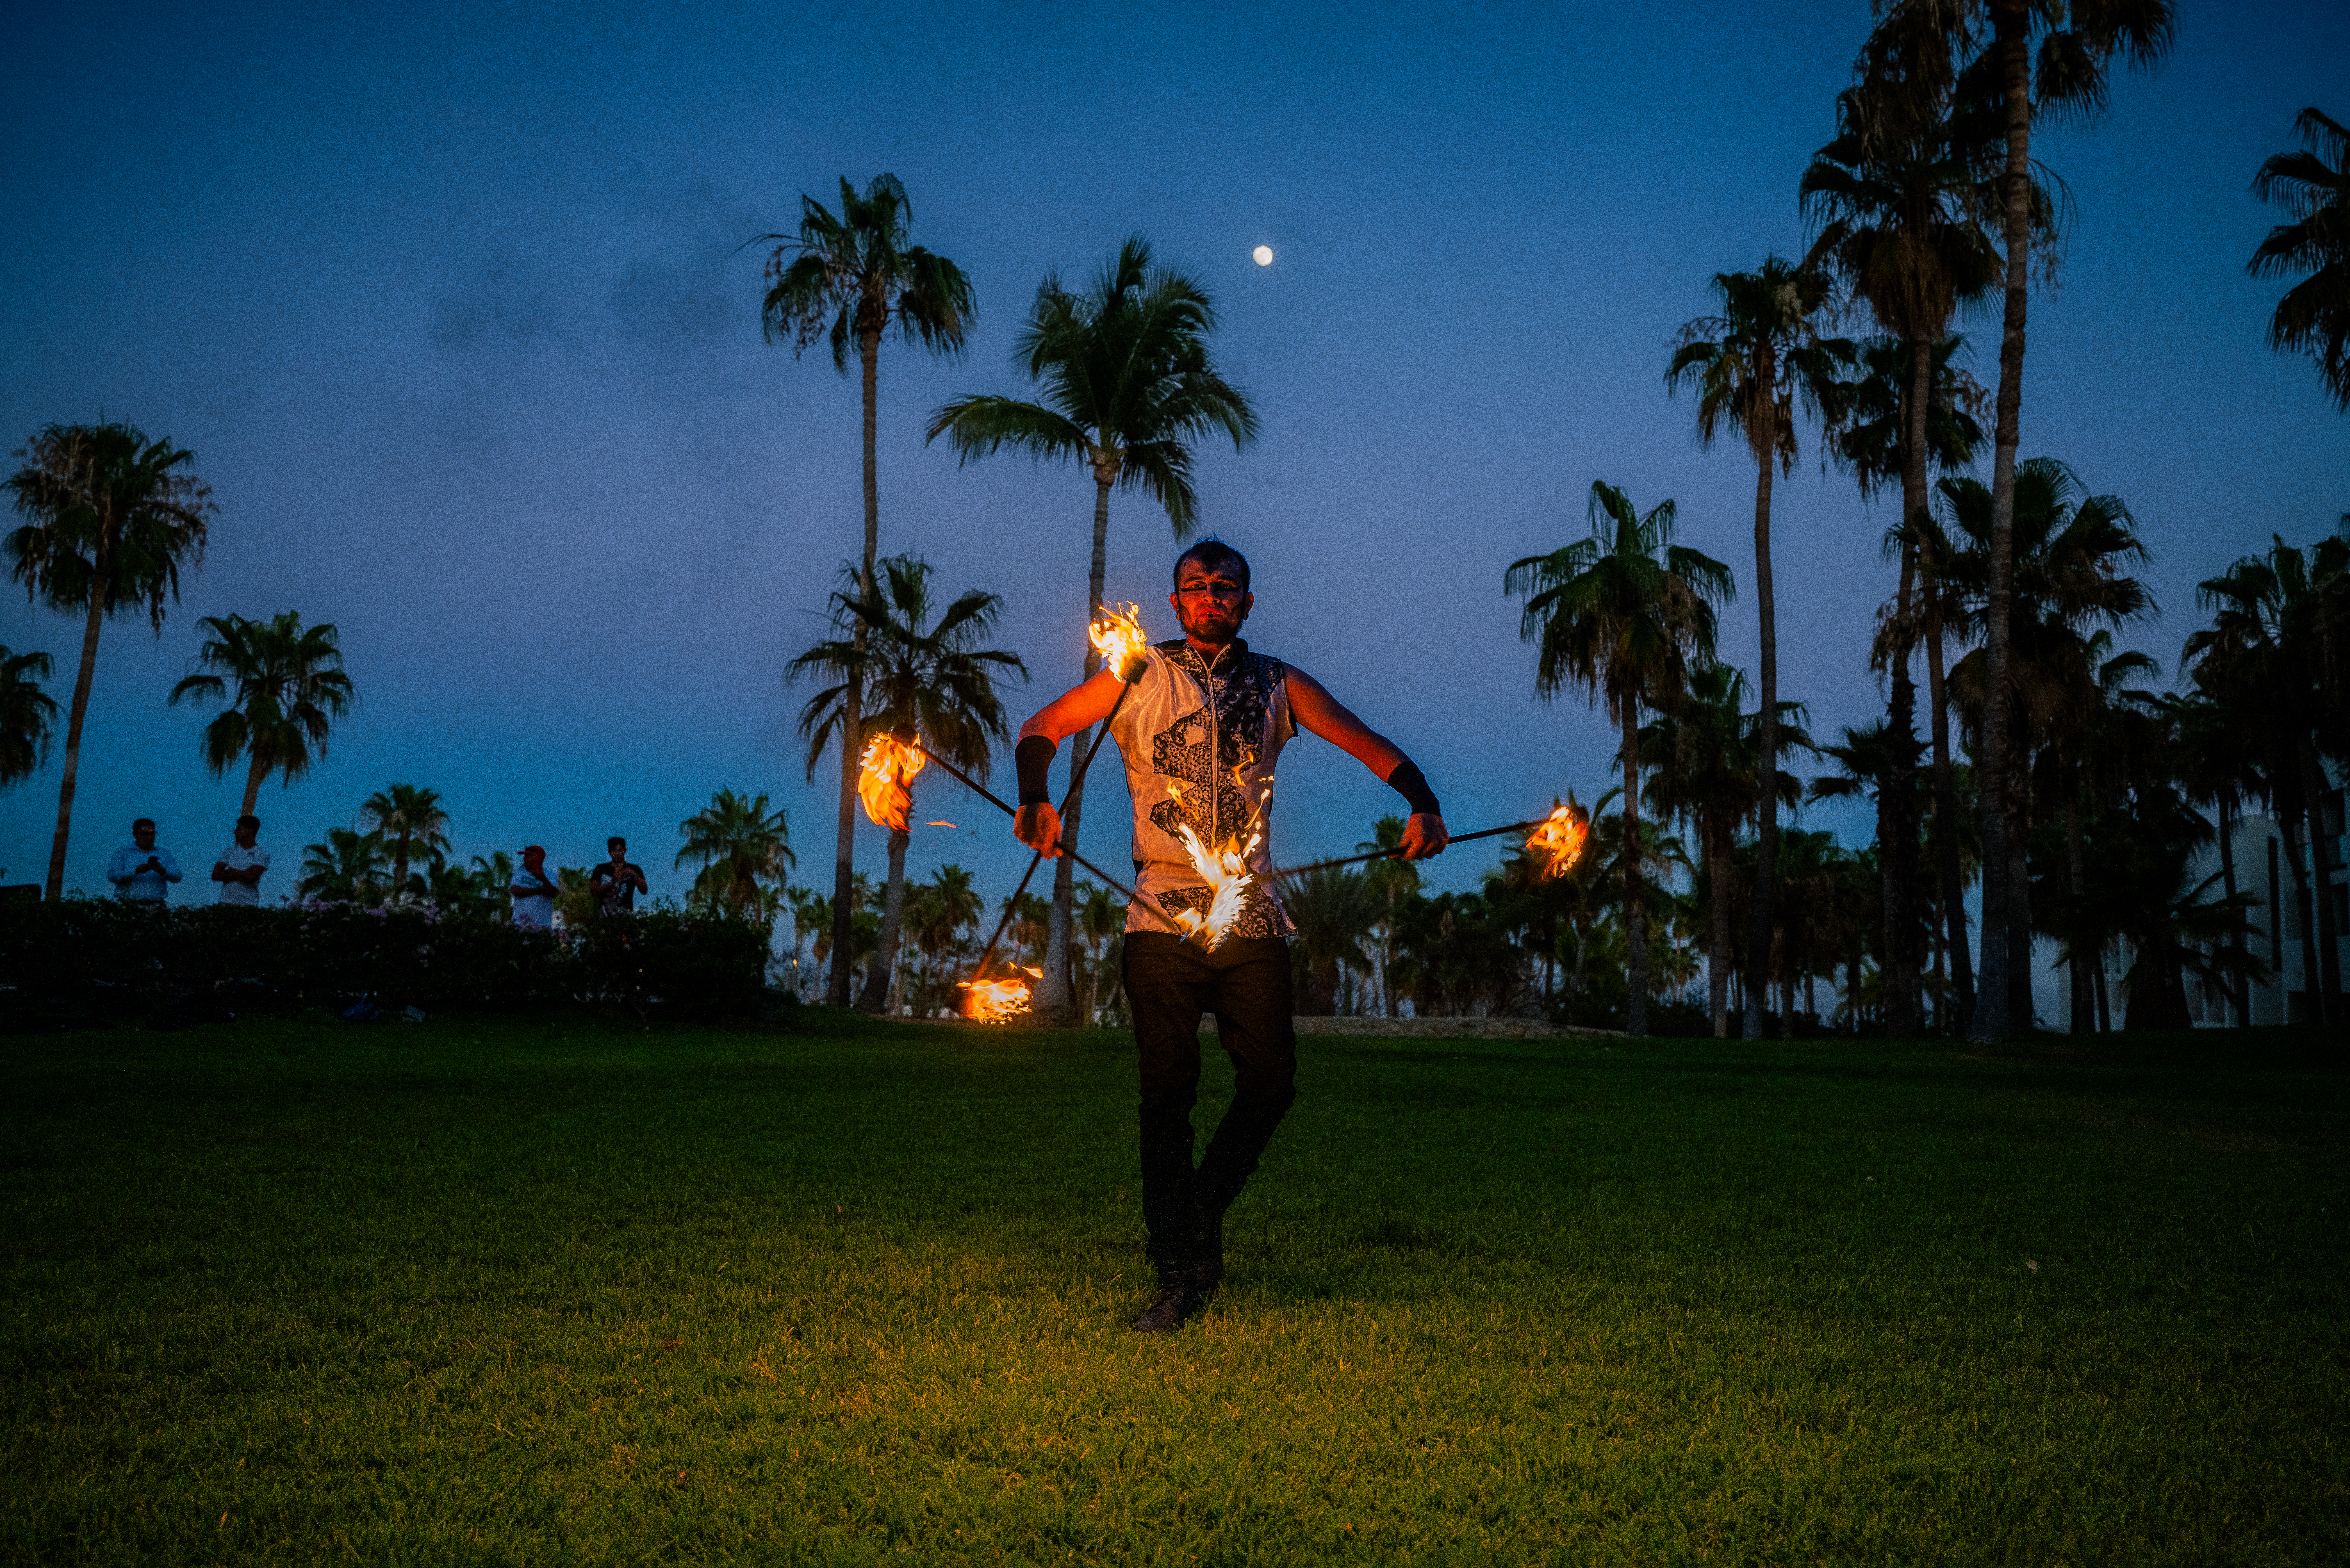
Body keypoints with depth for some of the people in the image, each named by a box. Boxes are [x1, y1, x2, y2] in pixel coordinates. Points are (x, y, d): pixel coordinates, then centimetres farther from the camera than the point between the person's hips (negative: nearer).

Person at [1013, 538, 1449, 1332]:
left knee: (1271, 1080, -1)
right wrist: (1036, 800, -13)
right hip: (1162, 917, -1)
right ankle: (1180, 1275, 8)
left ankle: (1204, 1215, 25)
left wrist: (1422, 803, -11)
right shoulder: (1138, 678, 8)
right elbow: (1042, 727, 7)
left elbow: (1371, 745, 8)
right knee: (1168, 1094, 0)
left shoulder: (1278, 685, 12)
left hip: (1252, 917, 2)